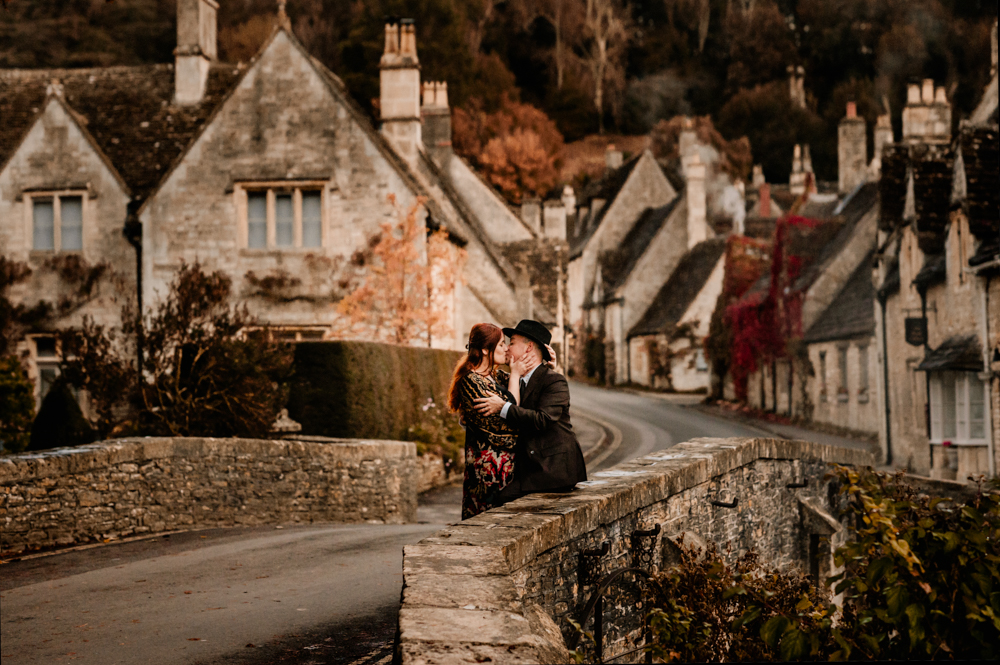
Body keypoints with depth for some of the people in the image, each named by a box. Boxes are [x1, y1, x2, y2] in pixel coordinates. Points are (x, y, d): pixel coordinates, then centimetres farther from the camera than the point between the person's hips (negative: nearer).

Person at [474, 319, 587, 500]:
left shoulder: (554, 381, -8)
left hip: (555, 468, -8)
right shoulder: (518, 382, 19)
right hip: (532, 468, 8)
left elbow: (543, 420, -22)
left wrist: (503, 408, -22)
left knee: (505, 500, -22)